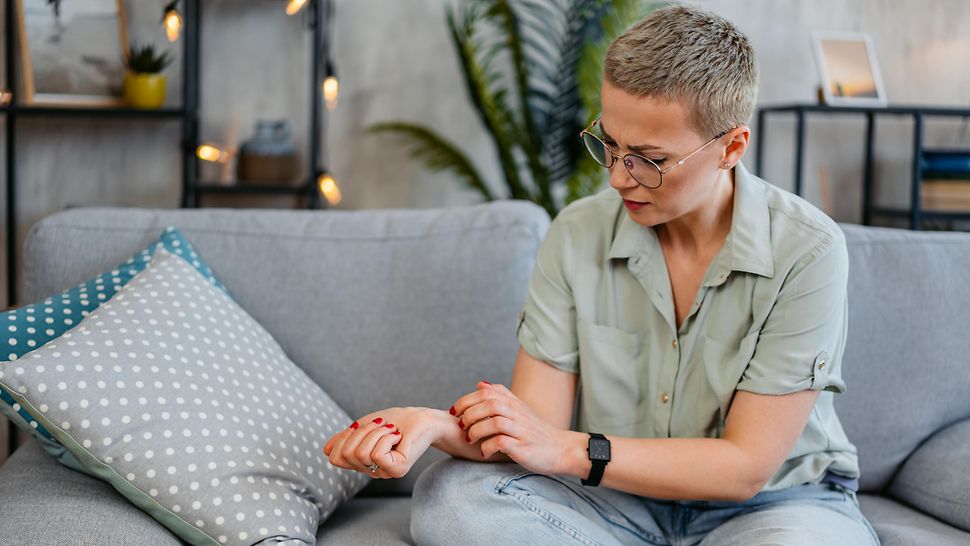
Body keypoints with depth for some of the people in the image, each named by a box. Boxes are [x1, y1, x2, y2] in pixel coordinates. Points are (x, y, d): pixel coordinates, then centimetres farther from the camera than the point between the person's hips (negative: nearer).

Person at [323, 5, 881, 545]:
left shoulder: (807, 251, -16)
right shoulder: (578, 235, -5)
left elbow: (746, 466, -16)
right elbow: (536, 424, -7)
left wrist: (569, 449, -22)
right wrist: (438, 426, -29)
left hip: (768, 501, -3)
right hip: (616, 501, 3)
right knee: (449, 496, -24)